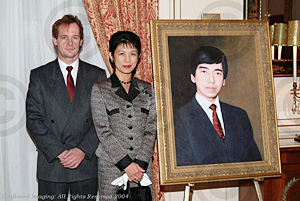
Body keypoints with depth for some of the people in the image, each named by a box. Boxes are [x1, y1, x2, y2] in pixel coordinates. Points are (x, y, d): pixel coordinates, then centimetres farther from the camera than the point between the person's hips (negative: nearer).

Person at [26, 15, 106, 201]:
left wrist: (83, 150, -10)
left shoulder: (98, 75, 6)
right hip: (51, 165, 0)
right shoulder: (39, 76, 5)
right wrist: (59, 152, -11)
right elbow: (34, 120, -1)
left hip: (87, 163, 1)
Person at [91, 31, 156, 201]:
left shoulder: (147, 90, 9)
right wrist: (126, 164, -12)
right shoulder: (99, 89, 1)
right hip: (111, 166, -2)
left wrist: (141, 163, -8)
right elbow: (103, 131, -5)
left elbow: (151, 129, 4)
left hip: (143, 165, 2)